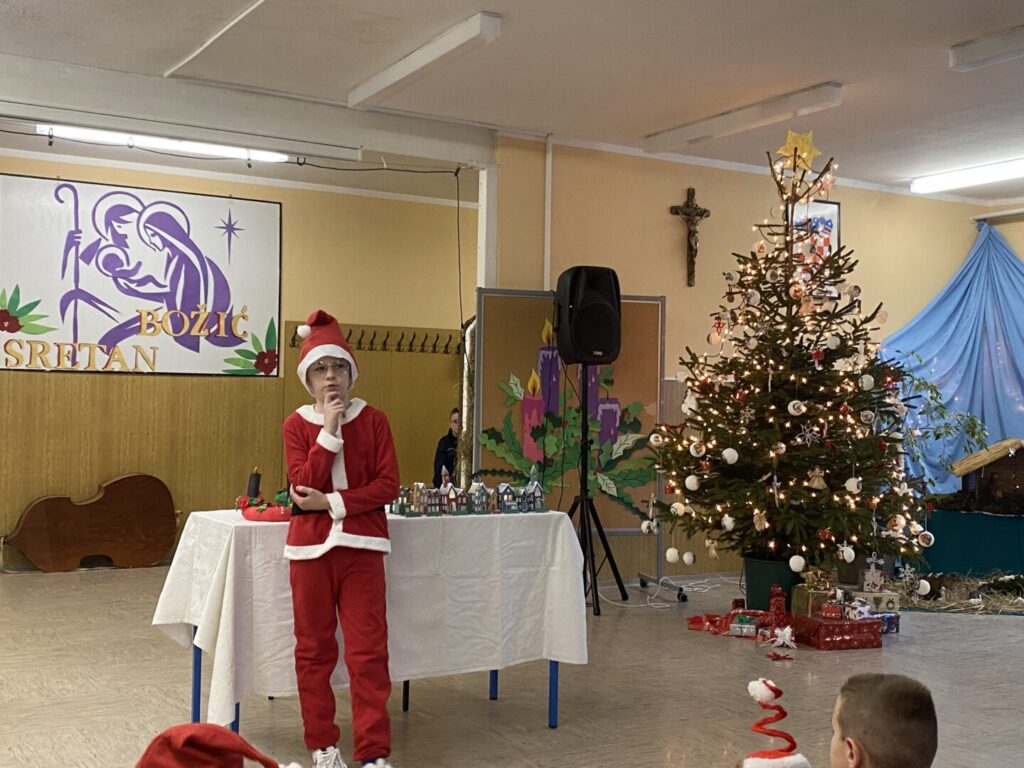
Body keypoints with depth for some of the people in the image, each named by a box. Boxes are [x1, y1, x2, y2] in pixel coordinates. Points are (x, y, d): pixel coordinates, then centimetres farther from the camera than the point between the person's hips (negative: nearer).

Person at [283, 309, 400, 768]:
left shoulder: (373, 420, 2)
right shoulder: (296, 425, 2)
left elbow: (388, 485, -5)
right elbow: (304, 486, -11)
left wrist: (333, 502, -13)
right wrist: (329, 432, -16)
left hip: (361, 545, -1)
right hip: (310, 546, 1)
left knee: (368, 649, -3)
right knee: (314, 648, 8)